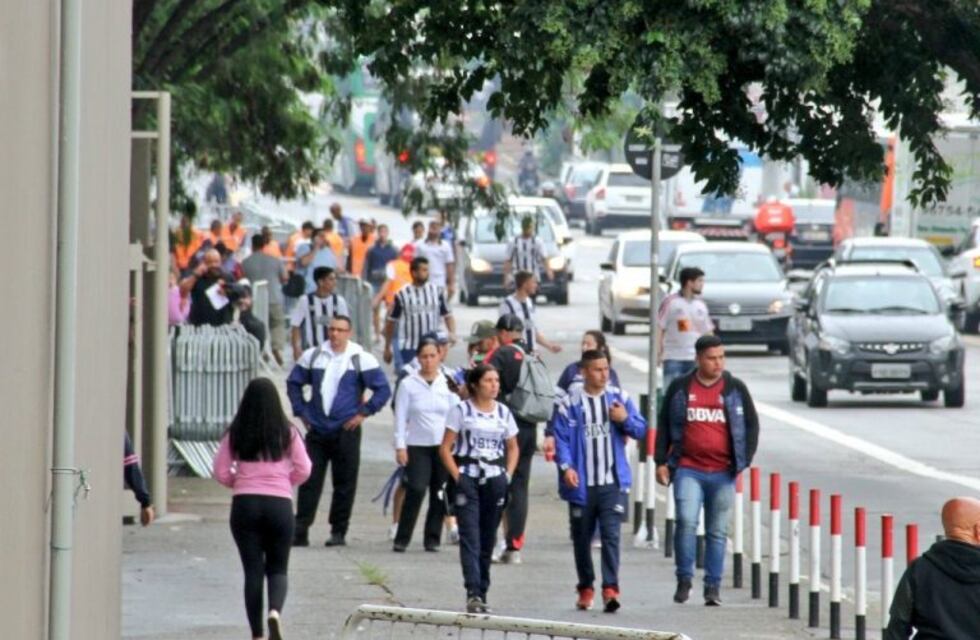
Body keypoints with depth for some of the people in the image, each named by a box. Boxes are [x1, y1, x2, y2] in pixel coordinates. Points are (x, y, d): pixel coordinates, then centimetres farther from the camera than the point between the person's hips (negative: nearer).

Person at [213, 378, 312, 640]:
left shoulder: (235, 435, 0)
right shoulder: (288, 434, -1)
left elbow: (221, 472, 0)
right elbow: (304, 470, -1)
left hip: (245, 503, 0)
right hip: (280, 503, 0)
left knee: (253, 570, 6)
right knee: (278, 569, 11)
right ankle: (275, 611, -20)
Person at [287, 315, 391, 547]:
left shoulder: (362, 360, -1)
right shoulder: (312, 356, 7)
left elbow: (383, 389, 1)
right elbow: (294, 383, 18)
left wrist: (363, 413, -5)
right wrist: (301, 411, 9)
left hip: (346, 431, -2)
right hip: (316, 430, 2)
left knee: (345, 484, 2)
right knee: (309, 481, -2)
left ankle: (339, 532, 11)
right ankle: (300, 531, -2)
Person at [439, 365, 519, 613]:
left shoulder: (504, 413, 11)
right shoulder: (461, 411, -1)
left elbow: (512, 448, 20)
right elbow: (445, 448, -2)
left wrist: (507, 475, 5)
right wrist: (458, 478, -12)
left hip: (495, 481, 4)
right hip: (468, 480, -4)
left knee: (488, 540, 8)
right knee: (470, 538, -13)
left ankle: (482, 594, 16)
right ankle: (473, 594, -22)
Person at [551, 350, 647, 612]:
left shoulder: (619, 397, 6)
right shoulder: (569, 403, -3)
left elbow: (641, 431, 8)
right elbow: (559, 438, -6)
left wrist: (625, 419, -12)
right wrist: (566, 466, -20)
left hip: (613, 482, 0)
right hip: (581, 484, 0)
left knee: (611, 534, -13)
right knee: (582, 538, 11)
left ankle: (611, 588, -17)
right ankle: (586, 588, 27)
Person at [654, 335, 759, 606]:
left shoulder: (735, 389, 7)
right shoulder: (680, 388, 6)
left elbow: (751, 425, 11)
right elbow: (664, 425, 11)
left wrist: (744, 460, 1)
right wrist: (661, 461, 5)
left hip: (723, 472, 1)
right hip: (688, 469, -1)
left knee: (717, 531, 5)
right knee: (686, 522, -16)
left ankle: (713, 586, 12)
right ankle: (684, 579, -3)